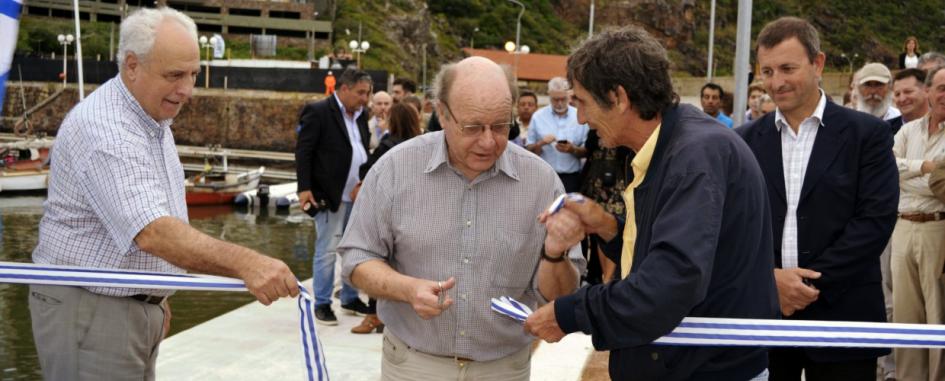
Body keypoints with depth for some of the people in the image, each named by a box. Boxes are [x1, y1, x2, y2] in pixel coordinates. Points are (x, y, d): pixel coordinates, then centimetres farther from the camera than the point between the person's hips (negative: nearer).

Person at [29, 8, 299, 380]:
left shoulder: (154, 119, 9)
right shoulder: (104, 128, -23)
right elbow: (152, 233, -36)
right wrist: (244, 263, -45)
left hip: (136, 305, 9)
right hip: (88, 309, -9)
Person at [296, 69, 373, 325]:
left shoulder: (360, 115, 14)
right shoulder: (318, 112, -8)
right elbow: (303, 152, -11)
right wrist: (304, 188, -17)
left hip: (359, 196, 7)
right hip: (330, 196, -7)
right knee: (327, 251, -1)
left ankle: (350, 299, 25)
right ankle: (322, 304, 9)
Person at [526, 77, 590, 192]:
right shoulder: (538, 116, 4)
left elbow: (587, 151, 5)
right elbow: (528, 150, 5)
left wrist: (573, 149, -14)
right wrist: (541, 143, -14)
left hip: (571, 178, 0)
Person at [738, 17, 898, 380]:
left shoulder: (867, 134, -1)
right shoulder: (745, 141, 7)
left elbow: (876, 219, -8)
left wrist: (813, 283, -13)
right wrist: (769, 277, -12)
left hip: (841, 317, -2)